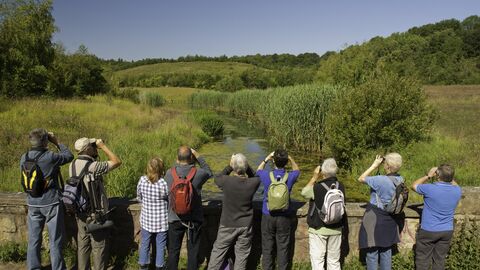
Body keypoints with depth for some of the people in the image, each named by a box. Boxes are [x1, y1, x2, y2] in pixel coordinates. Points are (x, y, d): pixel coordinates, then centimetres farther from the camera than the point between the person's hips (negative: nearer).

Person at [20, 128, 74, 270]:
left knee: (33, 239, 16)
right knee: (55, 240, 6)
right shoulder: (50, 157, -18)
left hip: (33, 204, 5)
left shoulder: (24, 158, -3)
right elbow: (69, 156, -2)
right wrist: (57, 142, 3)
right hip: (51, 203, -5)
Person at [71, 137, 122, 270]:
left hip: (80, 214, 7)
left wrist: (96, 153, 8)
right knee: (98, 248, 7)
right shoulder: (93, 166, -24)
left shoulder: (73, 165, -1)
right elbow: (117, 162, -16)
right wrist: (103, 146, -11)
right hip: (96, 215, -7)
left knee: (83, 245, 18)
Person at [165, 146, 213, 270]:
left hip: (174, 219, 1)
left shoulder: (169, 173, -11)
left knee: (173, 250, 17)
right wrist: (198, 156, 8)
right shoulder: (198, 173, -16)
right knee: (193, 251, 14)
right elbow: (209, 172, 6)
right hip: (194, 219, -1)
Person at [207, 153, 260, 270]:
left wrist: (229, 166, 1)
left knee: (218, 252, 15)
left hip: (227, 225, -1)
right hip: (245, 226, 1)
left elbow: (217, 178, 2)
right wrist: (246, 166, -3)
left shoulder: (227, 181, -21)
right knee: (242, 254, 15)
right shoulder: (253, 183, -16)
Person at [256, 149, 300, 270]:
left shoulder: (267, 176, -13)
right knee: (283, 248, 10)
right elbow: (296, 170, 13)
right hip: (285, 218, 0)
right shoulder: (290, 177, -12)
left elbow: (258, 170, 12)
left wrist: (267, 158, 7)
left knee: (267, 248, 12)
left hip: (268, 216, 0)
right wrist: (290, 158, 1)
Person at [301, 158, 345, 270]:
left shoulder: (317, 187, -20)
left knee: (317, 260, 5)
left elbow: (304, 192, -2)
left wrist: (314, 177, 2)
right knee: (334, 260, 14)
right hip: (336, 229, 4)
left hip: (318, 229, -4)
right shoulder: (340, 186, -7)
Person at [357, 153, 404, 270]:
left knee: (372, 253, 6)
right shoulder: (400, 180, -3)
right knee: (386, 251, 20)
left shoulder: (381, 180, -25)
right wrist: (378, 165, 3)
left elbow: (361, 179, -13)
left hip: (375, 220, -7)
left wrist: (374, 165, -9)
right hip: (390, 221, 7)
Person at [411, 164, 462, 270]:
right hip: (447, 231, 5)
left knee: (422, 260, 9)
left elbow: (414, 186, -3)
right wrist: (448, 176, 11)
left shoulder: (430, 189, -23)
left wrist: (428, 176, 4)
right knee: (440, 260, 16)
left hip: (428, 231, -4)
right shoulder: (457, 191, -8)